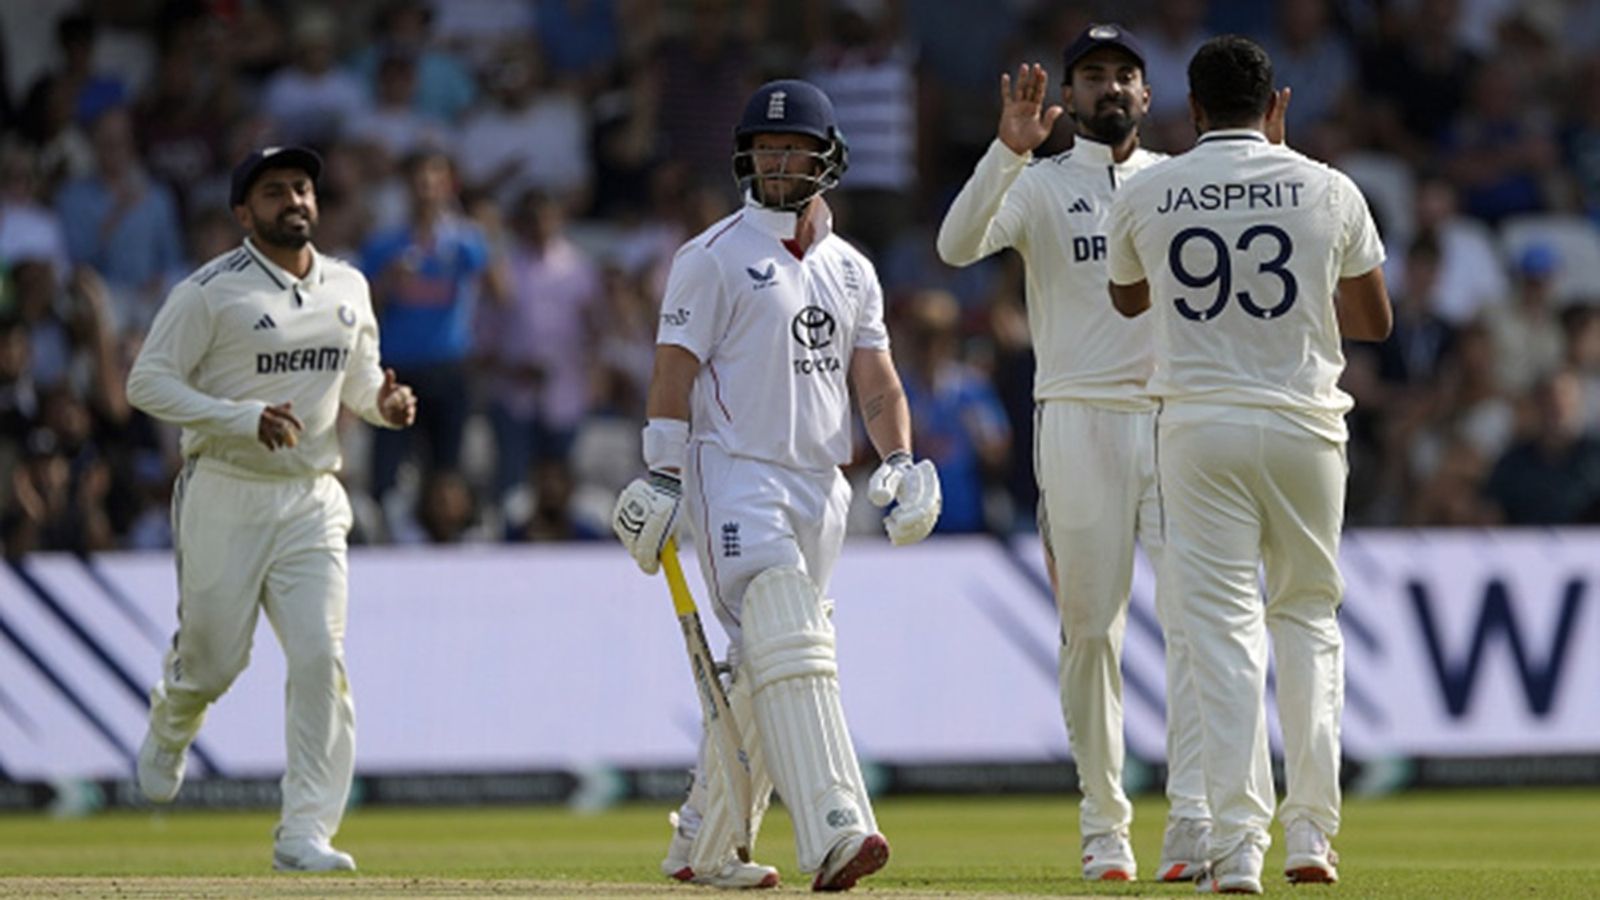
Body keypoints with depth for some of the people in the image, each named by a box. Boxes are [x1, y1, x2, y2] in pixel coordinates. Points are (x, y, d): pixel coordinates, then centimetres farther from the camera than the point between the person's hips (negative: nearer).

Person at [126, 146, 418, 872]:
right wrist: (244, 420, -22)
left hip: (311, 502, 4)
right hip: (226, 496, -4)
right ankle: (169, 727, 44)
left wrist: (383, 402, -3)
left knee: (320, 657, -10)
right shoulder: (211, 290, -9)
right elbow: (147, 382, -11)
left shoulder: (349, 288, 9)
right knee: (214, 657, 5)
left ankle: (306, 833, -8)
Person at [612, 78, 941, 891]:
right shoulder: (713, 258, -1)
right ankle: (832, 833, -34)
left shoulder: (851, 270, 17)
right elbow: (674, 371, -5)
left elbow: (877, 382, 14)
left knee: (764, 675, 8)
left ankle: (700, 848, 19)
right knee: (787, 647, -21)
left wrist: (901, 464, -3)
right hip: (735, 476, -6)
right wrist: (662, 479, -14)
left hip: (821, 487, 6)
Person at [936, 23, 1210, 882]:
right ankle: (1103, 827, 11)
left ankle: (1192, 827, -17)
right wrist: (1008, 150, -25)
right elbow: (958, 245, -12)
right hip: (1080, 419, -1)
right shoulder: (1038, 185, 6)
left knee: (1195, 617, -12)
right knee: (1090, 629, 2)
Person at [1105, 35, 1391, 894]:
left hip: (1198, 427, 0)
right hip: (1305, 423, 0)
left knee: (1223, 629, -1)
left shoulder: (1144, 196, 1)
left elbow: (1128, 300, 20)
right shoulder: (1327, 191, 0)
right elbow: (1375, 321, 8)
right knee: (1308, 615, 15)